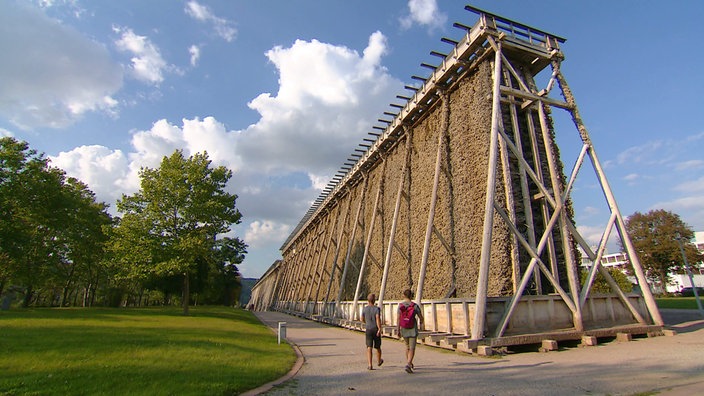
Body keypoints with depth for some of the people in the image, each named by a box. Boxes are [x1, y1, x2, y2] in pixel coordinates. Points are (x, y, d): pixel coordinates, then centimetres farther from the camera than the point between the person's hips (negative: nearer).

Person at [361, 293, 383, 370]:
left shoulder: (365, 309, -1)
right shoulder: (377, 309, -11)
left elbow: (362, 319, 11)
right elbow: (378, 318, -24)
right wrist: (379, 329, -24)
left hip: (368, 330, 1)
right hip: (376, 329, -1)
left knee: (369, 347, 0)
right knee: (377, 346, 17)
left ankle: (369, 365, -10)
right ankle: (379, 361, 38)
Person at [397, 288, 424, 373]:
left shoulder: (400, 305, -7)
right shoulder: (415, 306, -12)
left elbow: (398, 319, -8)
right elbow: (421, 317, -4)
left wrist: (398, 330, 0)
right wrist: (421, 322, 19)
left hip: (404, 329, 3)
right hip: (413, 330, -3)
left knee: (407, 346, 24)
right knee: (412, 348, 1)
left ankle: (409, 363, 35)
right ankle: (408, 365, -16)